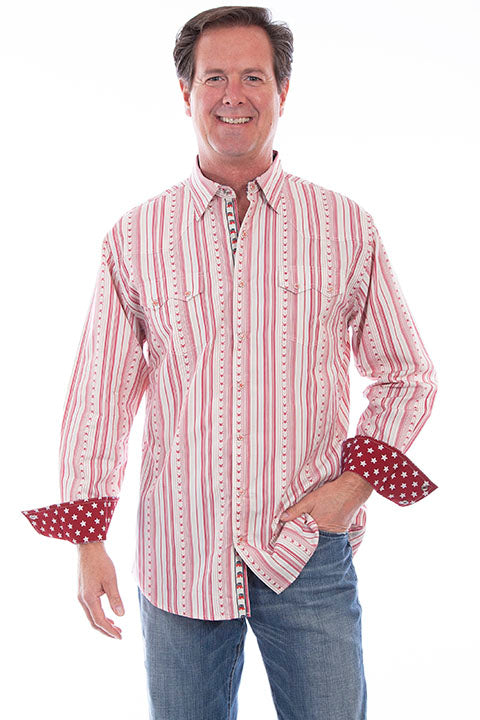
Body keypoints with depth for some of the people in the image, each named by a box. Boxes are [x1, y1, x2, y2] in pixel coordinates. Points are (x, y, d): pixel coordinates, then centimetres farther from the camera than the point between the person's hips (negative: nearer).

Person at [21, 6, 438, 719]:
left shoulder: (347, 228, 0)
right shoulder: (135, 237, 1)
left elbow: (407, 376, 7)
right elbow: (100, 393, 4)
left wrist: (355, 483, -7)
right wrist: (88, 539, 1)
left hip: (309, 552, 0)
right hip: (179, 554, 1)